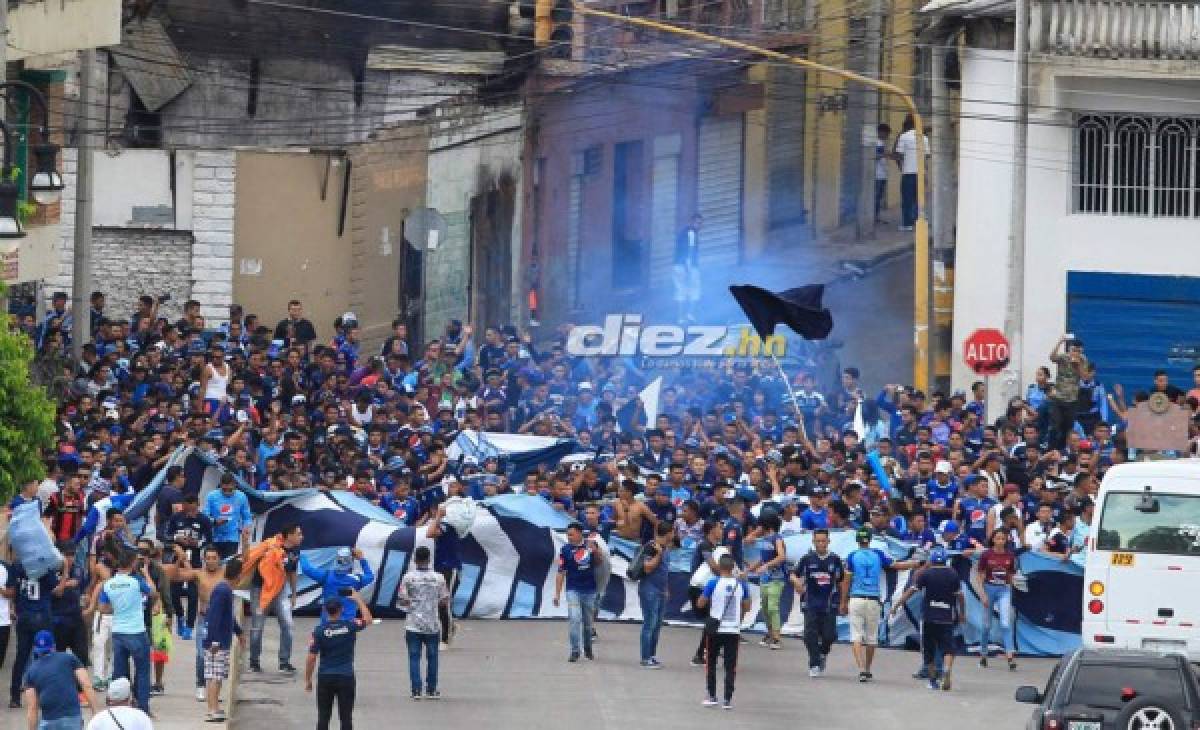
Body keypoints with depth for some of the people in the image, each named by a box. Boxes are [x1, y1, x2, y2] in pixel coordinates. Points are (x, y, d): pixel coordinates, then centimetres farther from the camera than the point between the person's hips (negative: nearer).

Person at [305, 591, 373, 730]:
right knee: (346, 717, 4)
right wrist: (358, 600, 24)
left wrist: (307, 680, 4)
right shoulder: (350, 626, -5)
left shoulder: (319, 630, -7)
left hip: (325, 677, 0)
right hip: (346, 677, 0)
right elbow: (368, 620, 17)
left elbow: (311, 657, -7)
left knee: (323, 717, 6)